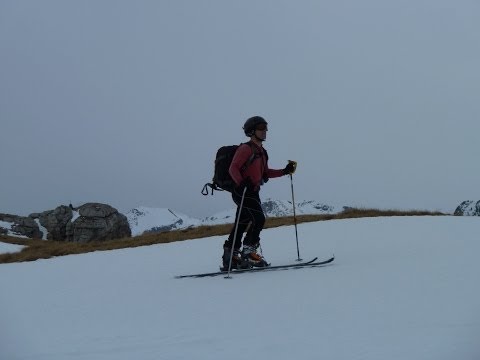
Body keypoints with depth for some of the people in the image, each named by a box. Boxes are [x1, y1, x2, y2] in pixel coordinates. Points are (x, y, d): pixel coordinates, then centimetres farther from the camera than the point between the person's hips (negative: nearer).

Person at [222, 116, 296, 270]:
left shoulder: (261, 152, 19)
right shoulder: (246, 148, -8)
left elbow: (265, 173, 25)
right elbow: (233, 168, -15)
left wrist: (285, 171, 14)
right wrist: (242, 183, -32)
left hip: (252, 193, 9)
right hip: (243, 192, -9)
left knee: (241, 225, 9)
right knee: (259, 219, -17)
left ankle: (230, 257, 13)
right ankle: (249, 252, -10)